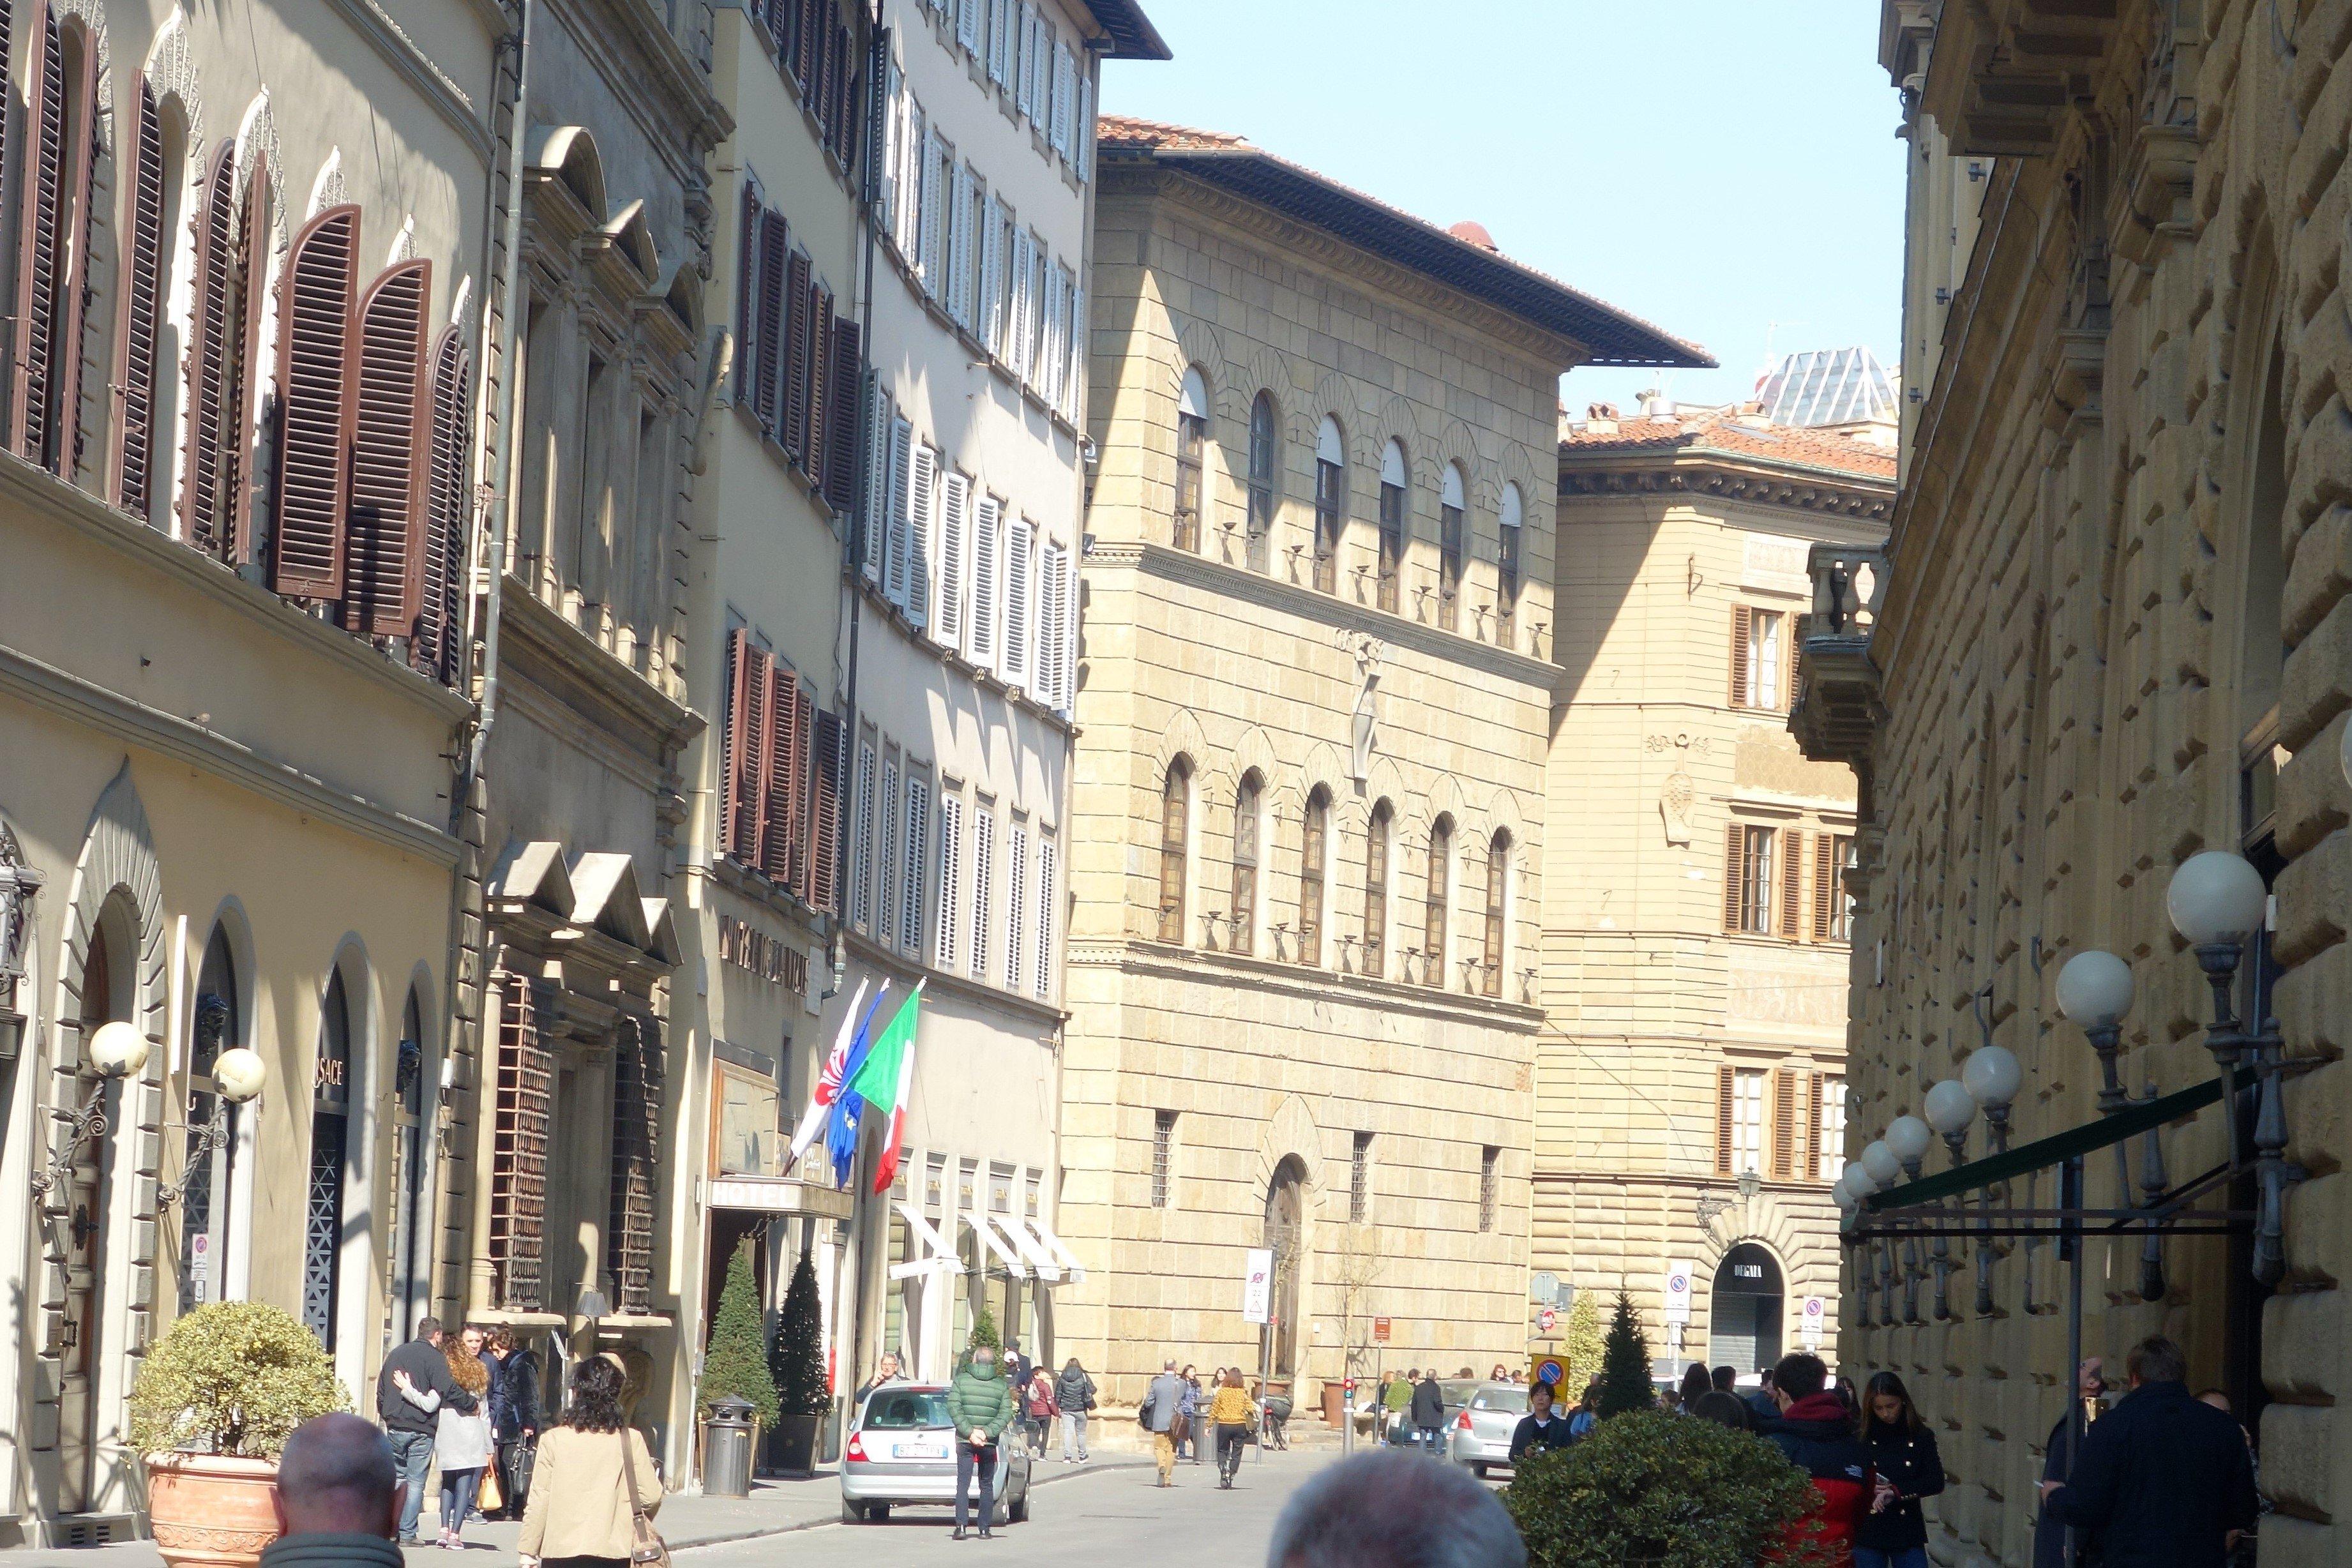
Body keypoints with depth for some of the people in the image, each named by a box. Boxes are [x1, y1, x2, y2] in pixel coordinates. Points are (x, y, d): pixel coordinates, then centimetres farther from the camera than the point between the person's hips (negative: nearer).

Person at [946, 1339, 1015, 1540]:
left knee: (963, 1483, 0)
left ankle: (960, 1526, -12)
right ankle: (984, 1529, 10)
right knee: (987, 1485, 11)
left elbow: (954, 1409, -10)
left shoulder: (961, 1380, -2)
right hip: (989, 1443, 1)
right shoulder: (1001, 1385, 2)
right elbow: (1006, 1414, -6)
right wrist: (987, 1433, -11)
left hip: (965, 1441, -1)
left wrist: (970, 1432, -13)